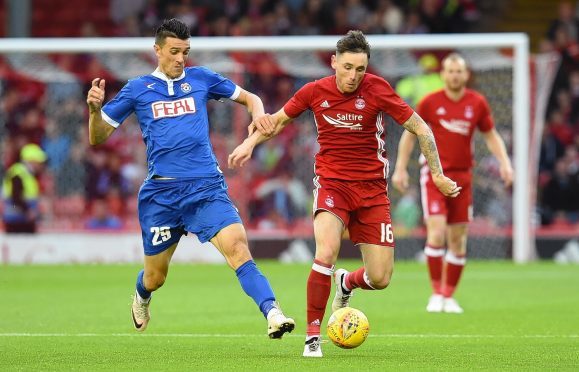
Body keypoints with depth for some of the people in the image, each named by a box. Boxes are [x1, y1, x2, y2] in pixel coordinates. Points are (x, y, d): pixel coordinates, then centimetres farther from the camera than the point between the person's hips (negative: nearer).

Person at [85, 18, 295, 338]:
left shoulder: (200, 79, 10)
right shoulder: (137, 90, 8)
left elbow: (250, 98, 21)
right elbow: (98, 138, 9)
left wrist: (259, 117, -2)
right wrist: (95, 108, -11)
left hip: (206, 187, 0)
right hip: (160, 192, 0)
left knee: (236, 245, -25)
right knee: (155, 277, 11)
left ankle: (272, 314, -36)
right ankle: (141, 297, 47)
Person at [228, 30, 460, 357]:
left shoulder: (376, 89, -10)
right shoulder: (315, 91, -4)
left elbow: (420, 128, -3)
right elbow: (277, 120, 16)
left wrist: (437, 174, -3)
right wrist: (250, 143, 3)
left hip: (372, 188, 0)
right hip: (331, 182, 0)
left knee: (380, 279, -4)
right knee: (326, 254, -27)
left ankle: (347, 283, 34)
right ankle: (313, 336, -14)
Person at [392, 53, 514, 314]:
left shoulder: (477, 103, 2)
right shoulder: (430, 102, -3)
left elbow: (491, 136, 13)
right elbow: (410, 134, 6)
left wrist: (504, 162, -2)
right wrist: (400, 168, 1)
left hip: (462, 177, 3)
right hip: (434, 175, -3)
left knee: (458, 240, 4)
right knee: (436, 232, -15)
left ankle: (449, 297, 16)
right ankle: (436, 294, -6)